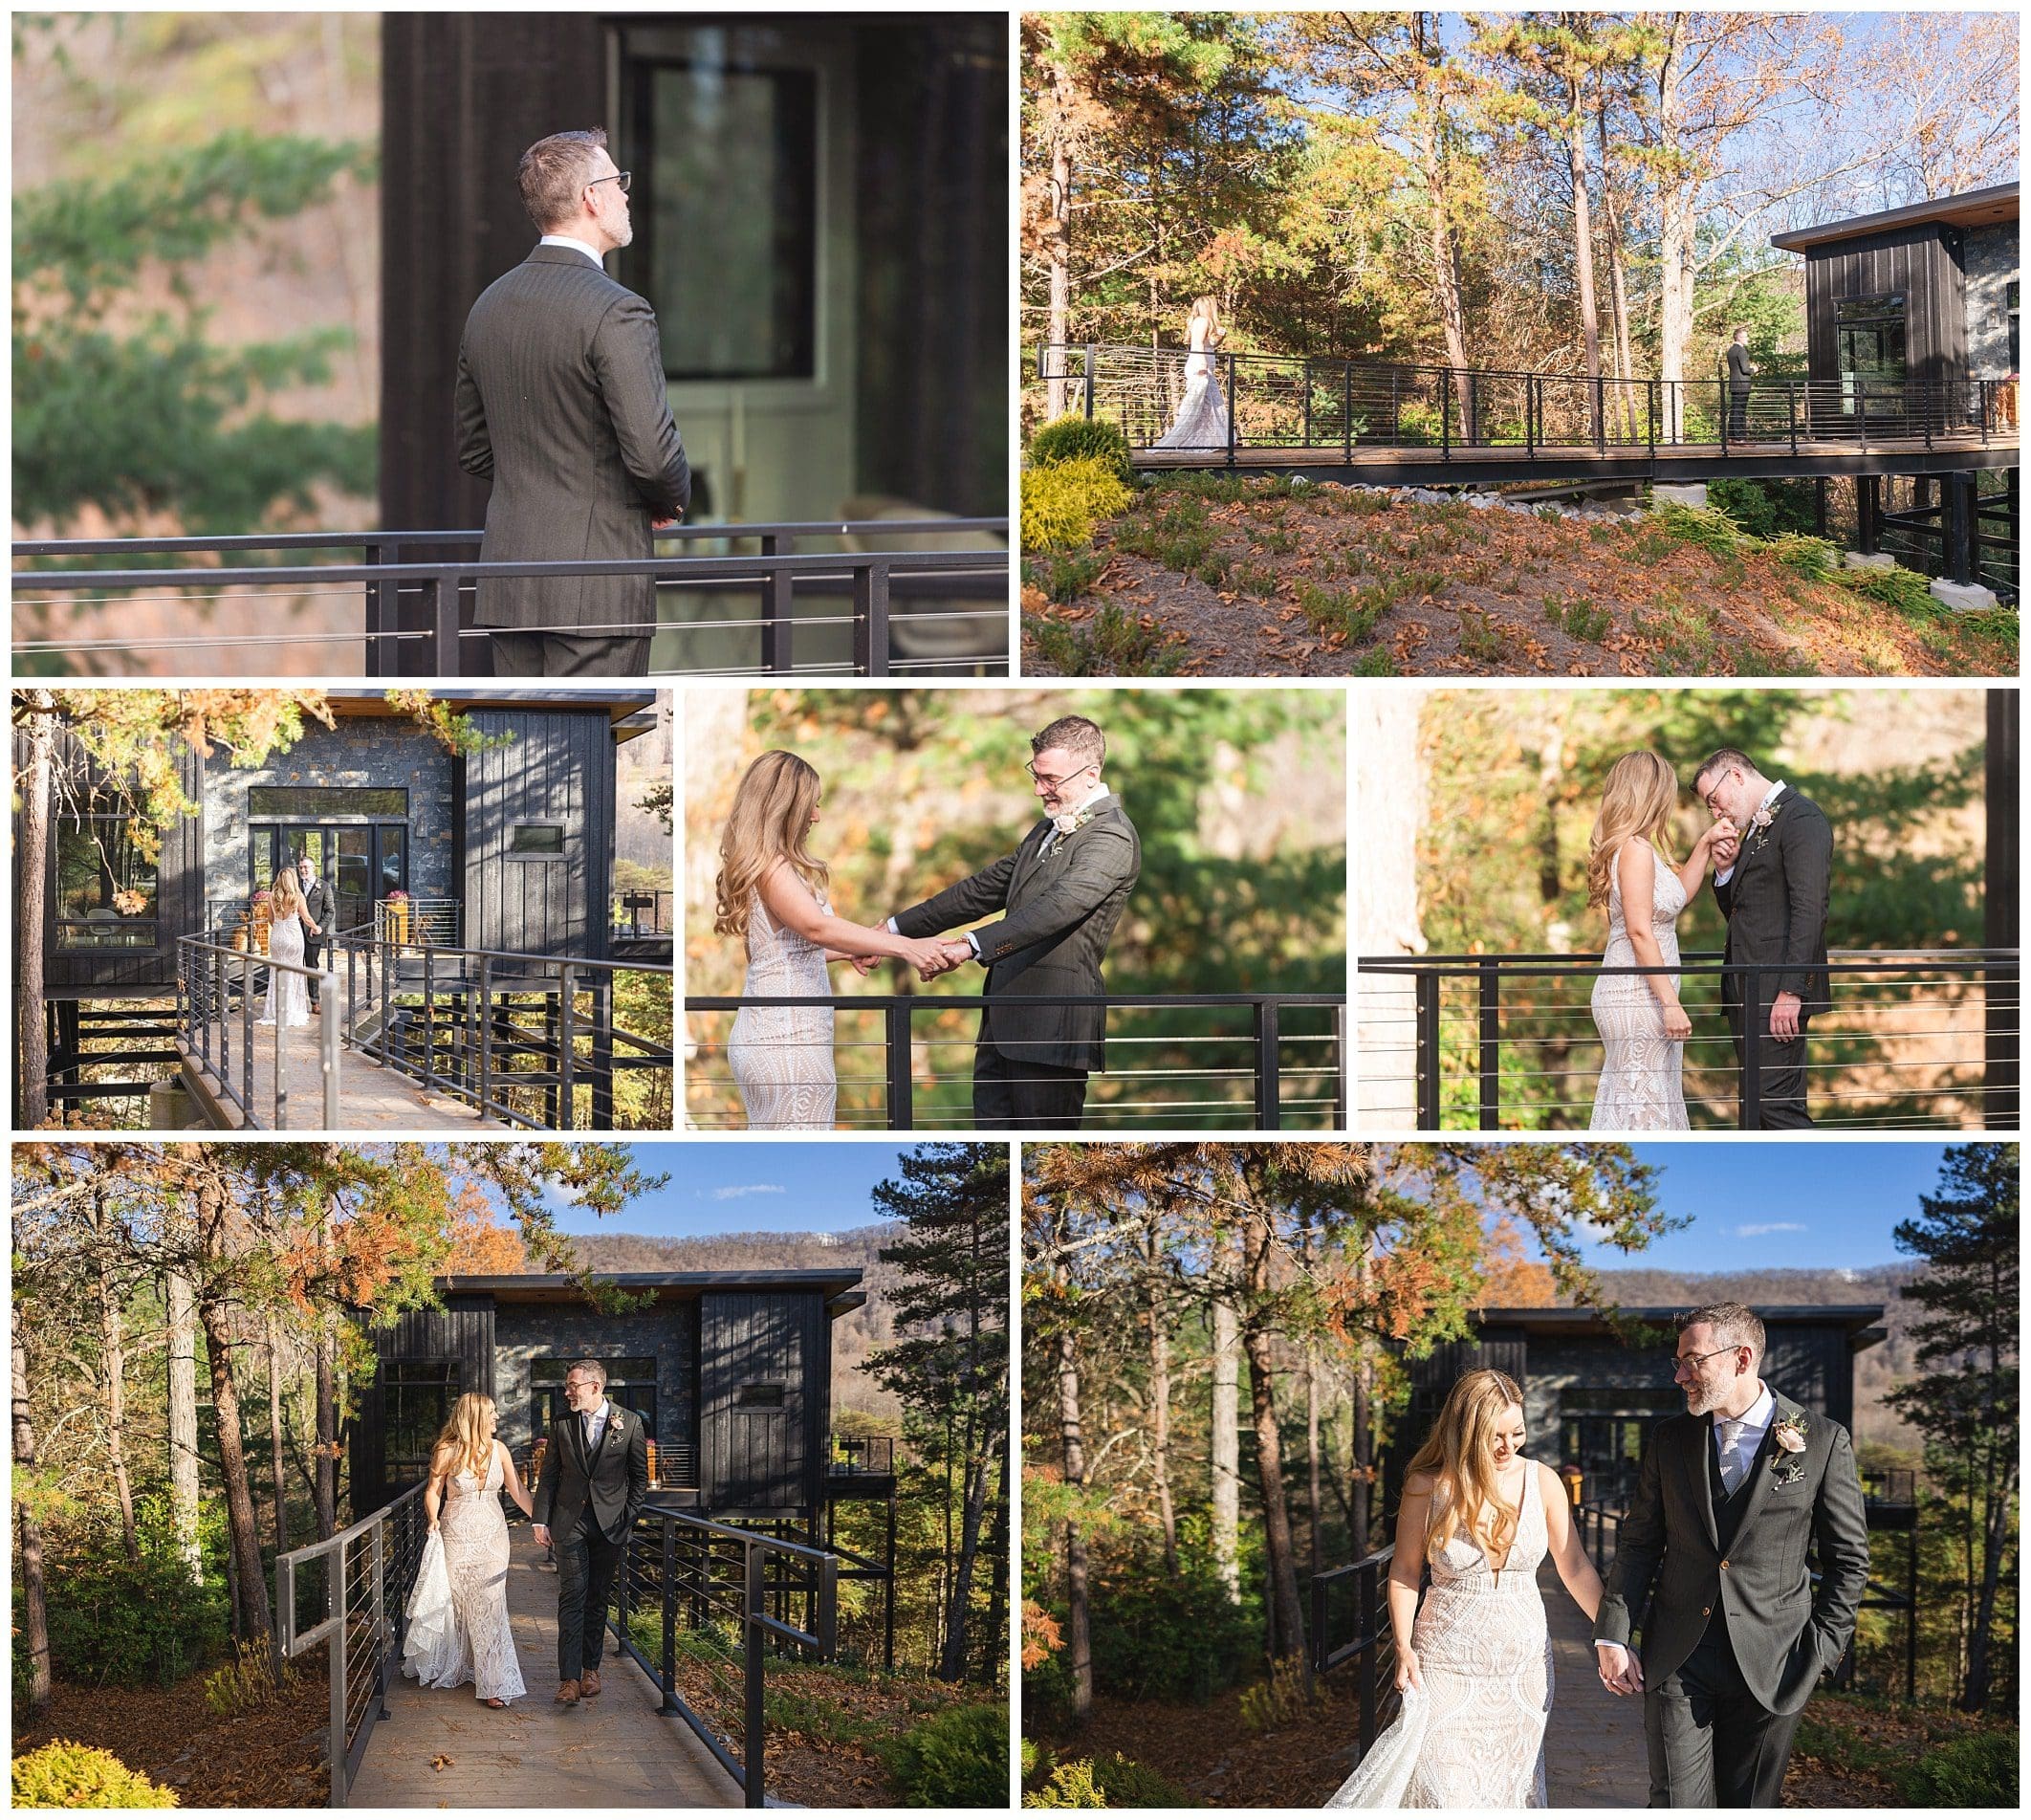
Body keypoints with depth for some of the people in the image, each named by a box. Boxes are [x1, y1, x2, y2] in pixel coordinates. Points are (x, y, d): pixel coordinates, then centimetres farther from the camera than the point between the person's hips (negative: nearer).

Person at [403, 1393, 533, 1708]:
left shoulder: (497, 1449, 2)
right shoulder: (447, 1452, -7)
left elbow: (518, 1491, 7)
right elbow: (433, 1490, 2)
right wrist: (433, 1521, -14)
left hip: (493, 1536, 2)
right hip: (459, 1537, -2)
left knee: (490, 1606, -2)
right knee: (458, 1604, 5)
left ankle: (493, 1681, 0)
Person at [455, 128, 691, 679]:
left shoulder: (489, 306, 10)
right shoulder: (616, 313, -14)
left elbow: (474, 453, 17)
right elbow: (653, 453, -19)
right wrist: (670, 502, 1)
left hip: (508, 579, 7)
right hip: (597, 587, -7)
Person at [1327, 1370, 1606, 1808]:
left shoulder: (1541, 1481, -4)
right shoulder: (1428, 1487, -9)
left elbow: (1575, 1568, 1)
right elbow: (1405, 1570, 1)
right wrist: (1403, 1648, -8)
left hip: (1523, 1668, 2)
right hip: (1448, 1668, -2)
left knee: (1513, 1787, 9)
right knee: (1445, 1792, -8)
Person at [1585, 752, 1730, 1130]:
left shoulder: (1638, 848, 14)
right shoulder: (1636, 849, -15)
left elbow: (1678, 895, 30)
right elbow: (1639, 932, -20)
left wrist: (1704, 847, 24)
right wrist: (1671, 1003, -21)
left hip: (1634, 992, 10)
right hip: (1637, 995, -10)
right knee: (1642, 1100, -9)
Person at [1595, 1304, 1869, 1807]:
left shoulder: (1823, 1442, -2)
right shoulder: (1670, 1439, 7)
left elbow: (1848, 1561, 2)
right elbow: (1639, 1544, 11)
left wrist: (1818, 1652, -5)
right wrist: (1612, 1637, 1)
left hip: (1769, 1666, -2)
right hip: (1676, 1660, 2)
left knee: (1750, 1806, 6)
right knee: (1677, 1804, -5)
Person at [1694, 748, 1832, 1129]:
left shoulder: (1800, 816, -9)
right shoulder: (1756, 828, 21)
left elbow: (1809, 909, -18)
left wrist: (1791, 991, -22)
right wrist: (1725, 869, 5)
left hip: (1778, 989, -10)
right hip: (1747, 988, 10)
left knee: (1776, 1102, -14)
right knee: (1759, 1103, 7)